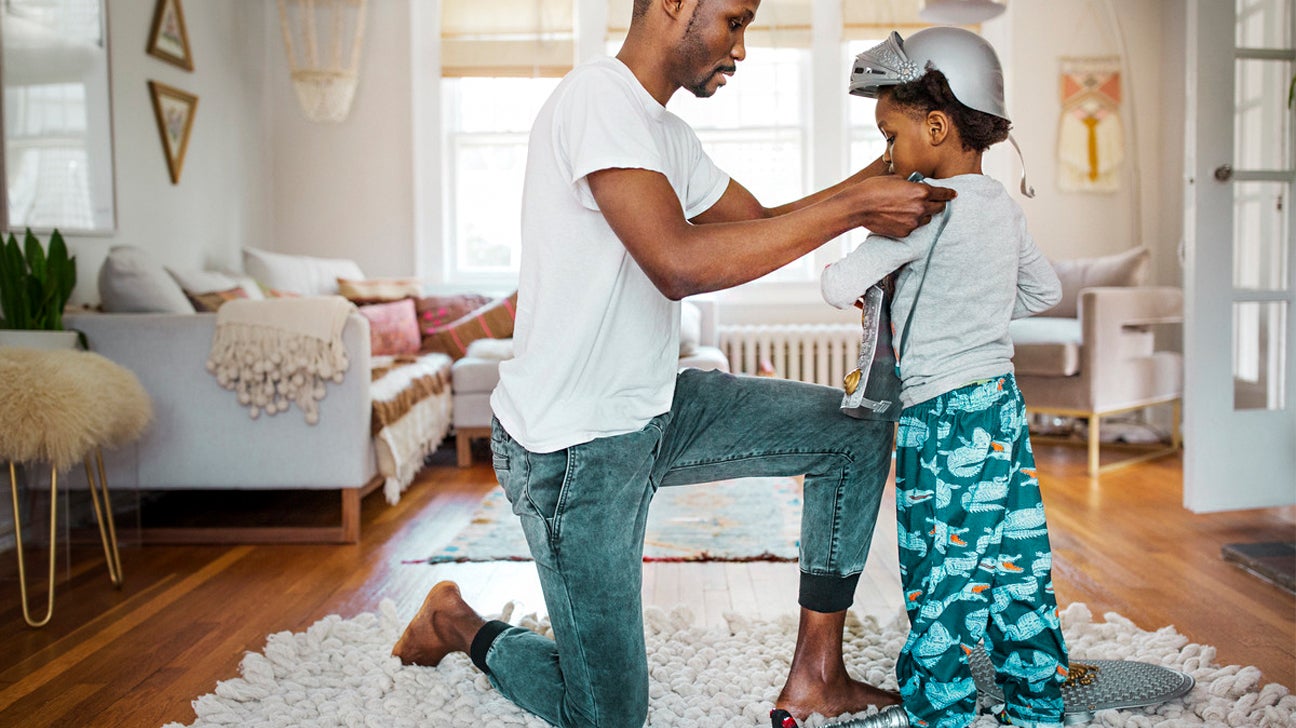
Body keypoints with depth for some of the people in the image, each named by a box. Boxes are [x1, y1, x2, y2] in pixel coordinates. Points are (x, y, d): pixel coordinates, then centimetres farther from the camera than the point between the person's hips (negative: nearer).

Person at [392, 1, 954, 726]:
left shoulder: (669, 134, 11)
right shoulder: (597, 99, -20)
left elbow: (764, 222, 19)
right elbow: (680, 263, -32)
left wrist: (884, 174, 5)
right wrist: (852, 207, -27)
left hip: (654, 411, 9)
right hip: (572, 447, -9)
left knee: (857, 431, 4)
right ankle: (462, 624, 28)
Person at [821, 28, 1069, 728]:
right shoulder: (1002, 204, 9)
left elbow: (839, 287, -21)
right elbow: (1046, 291, 23)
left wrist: (839, 272, 2)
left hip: (944, 418, -8)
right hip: (1002, 402, 8)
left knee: (941, 594, 1)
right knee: (1016, 582, 16)